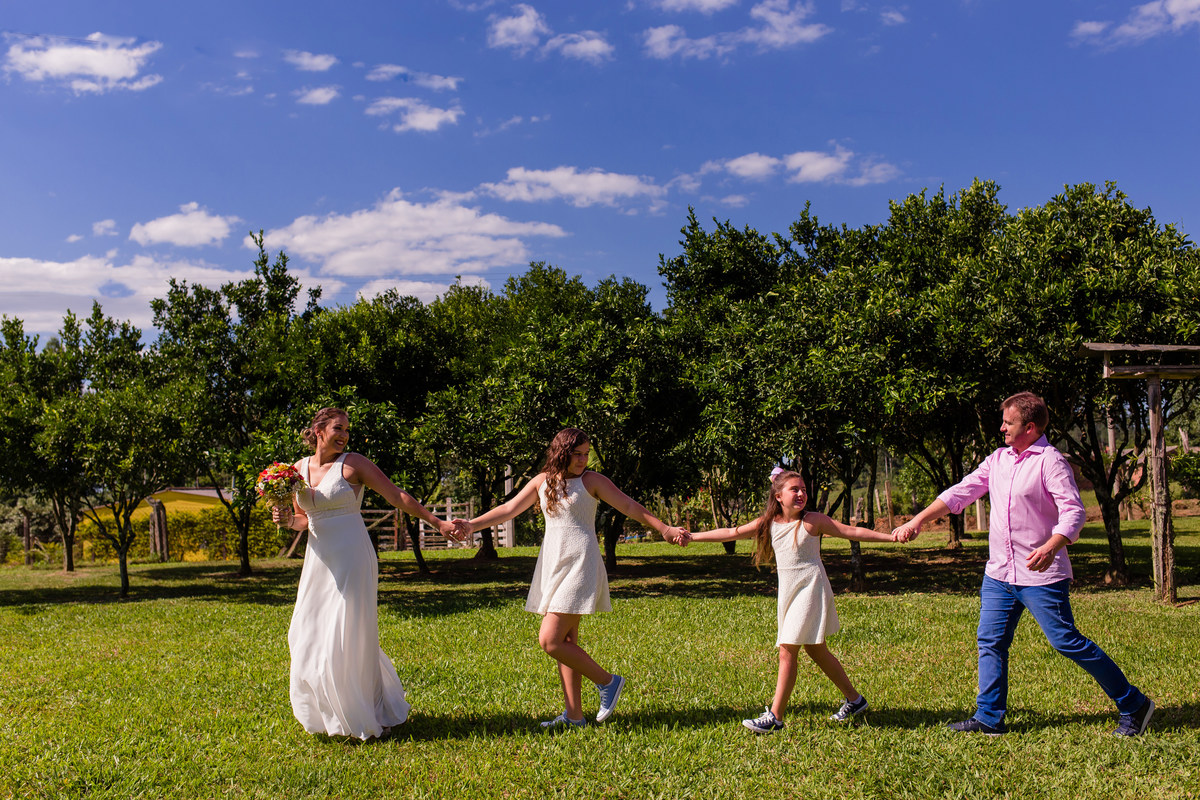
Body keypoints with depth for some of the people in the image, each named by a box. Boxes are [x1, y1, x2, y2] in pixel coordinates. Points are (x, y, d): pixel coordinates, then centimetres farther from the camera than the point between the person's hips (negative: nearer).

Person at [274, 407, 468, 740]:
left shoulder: (353, 464, -5)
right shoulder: (300, 468, 9)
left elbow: (397, 496, -6)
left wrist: (437, 522, -11)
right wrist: (287, 519, -3)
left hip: (351, 560, -5)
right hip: (318, 561, 5)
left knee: (350, 640, -4)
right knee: (311, 637, 8)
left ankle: (373, 716, 14)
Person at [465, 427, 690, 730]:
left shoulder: (591, 480, -2)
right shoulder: (542, 481, 11)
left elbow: (629, 506, -2)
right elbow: (509, 509, 14)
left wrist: (665, 529, -10)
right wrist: (471, 525, 8)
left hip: (579, 564, -6)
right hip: (552, 563, 6)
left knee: (550, 640, -14)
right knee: (565, 642, 7)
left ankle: (607, 681, 3)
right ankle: (573, 715, 14)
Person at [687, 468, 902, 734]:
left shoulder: (813, 521, -6)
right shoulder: (768, 523, 6)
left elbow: (853, 531, -4)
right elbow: (731, 533, 8)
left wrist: (893, 536, -9)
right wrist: (691, 536, 7)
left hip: (811, 588, -6)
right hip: (788, 592, 6)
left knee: (787, 650, -10)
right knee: (816, 651, 14)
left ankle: (775, 716, -6)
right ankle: (854, 699, 31)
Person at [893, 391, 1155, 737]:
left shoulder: (1050, 461, -11)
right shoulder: (998, 460, 10)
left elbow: (1073, 511, -19)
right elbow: (961, 493, 13)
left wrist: (1051, 547, -36)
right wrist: (918, 521, 8)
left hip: (1041, 575, -7)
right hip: (999, 573, 7)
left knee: (1067, 642, -3)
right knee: (990, 642, 7)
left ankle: (1133, 705, 12)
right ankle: (989, 718, 16)